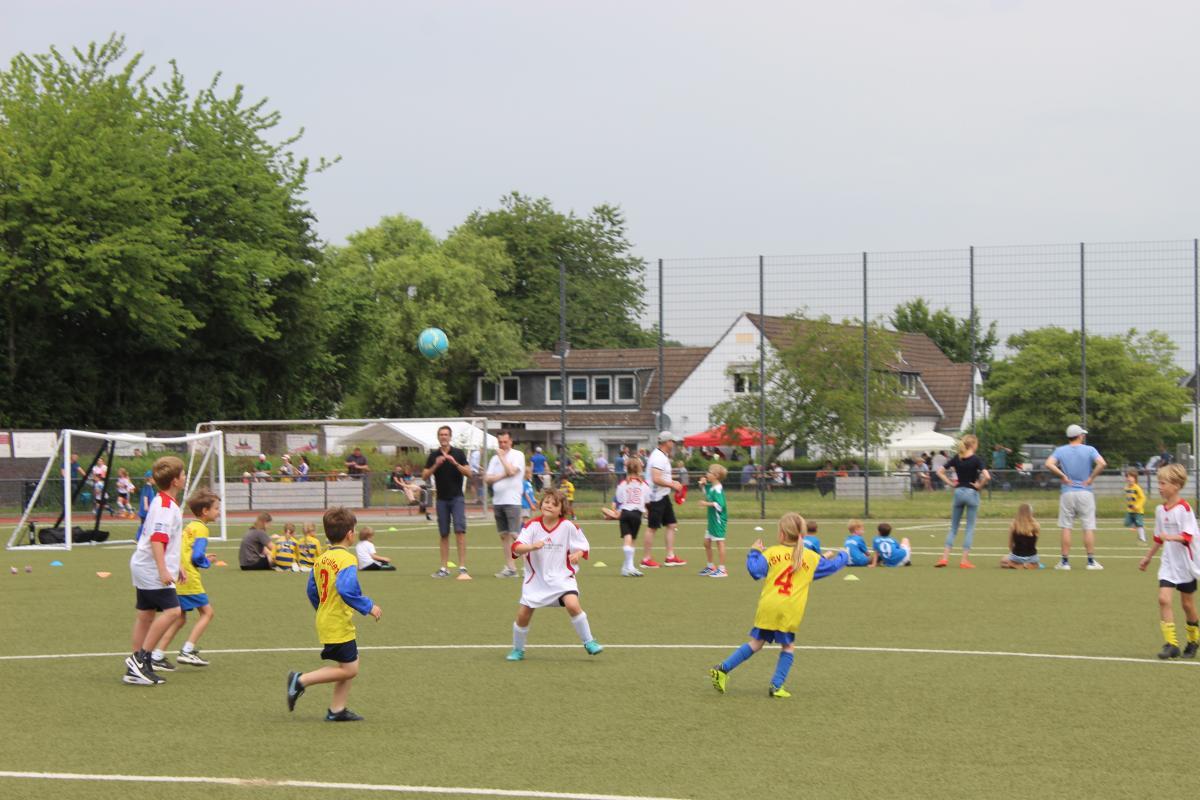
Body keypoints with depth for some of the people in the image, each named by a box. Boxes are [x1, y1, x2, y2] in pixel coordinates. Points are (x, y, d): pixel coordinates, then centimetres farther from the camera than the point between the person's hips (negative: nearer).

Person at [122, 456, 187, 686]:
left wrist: (175, 567, 34)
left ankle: (136, 668, 12)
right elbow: (157, 538, -25)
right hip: (152, 570, -11)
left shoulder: (164, 502, 17)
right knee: (171, 610, -14)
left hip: (143, 568, 11)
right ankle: (141, 658, -13)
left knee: (146, 614, 10)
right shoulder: (165, 505, -16)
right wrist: (163, 570, -30)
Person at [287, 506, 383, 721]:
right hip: (340, 626, -9)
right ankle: (301, 680, -6)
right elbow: (346, 590, -31)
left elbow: (312, 591, 14)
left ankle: (337, 710, 14)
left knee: (349, 667, 15)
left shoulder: (321, 559, 9)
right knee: (348, 669, -3)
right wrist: (368, 607, -20)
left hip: (325, 621, 9)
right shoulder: (347, 560, -18)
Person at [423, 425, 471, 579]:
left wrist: (455, 463, -18)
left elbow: (468, 472, -5)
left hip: (457, 498, -3)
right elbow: (424, 476, 2)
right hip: (442, 499, 3)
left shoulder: (458, 453, 1)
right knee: (444, 534, 5)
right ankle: (444, 569, 9)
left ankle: (462, 568, -15)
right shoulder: (433, 455, 7)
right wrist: (436, 465, -13)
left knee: (460, 531, -13)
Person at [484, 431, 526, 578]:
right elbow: (487, 479, 9)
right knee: (504, 535, 6)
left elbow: (511, 471, -17)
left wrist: (501, 456, -7)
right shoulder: (495, 458, 16)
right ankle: (509, 567, 10)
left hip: (512, 501, -6)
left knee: (515, 534, -13)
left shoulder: (518, 455, -1)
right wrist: (502, 476, -6)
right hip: (497, 500, 7)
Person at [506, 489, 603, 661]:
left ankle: (589, 642, -8)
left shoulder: (568, 526, -7)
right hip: (536, 579, 1)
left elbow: (583, 547, 4)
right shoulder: (532, 526, -6)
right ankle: (518, 650, 22)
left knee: (573, 604, -24)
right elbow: (516, 548, -18)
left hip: (561, 577, -1)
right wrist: (532, 546, -37)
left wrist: (577, 555, -19)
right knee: (523, 613, -2)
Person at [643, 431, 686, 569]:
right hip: (656, 497, -10)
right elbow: (656, 479, -26)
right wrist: (672, 485, -17)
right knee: (652, 528, -3)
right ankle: (646, 560, 3)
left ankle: (670, 557, 12)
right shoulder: (658, 457, -19)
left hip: (663, 496, 10)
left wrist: (672, 482, 13)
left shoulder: (663, 456, 14)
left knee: (671, 525, 10)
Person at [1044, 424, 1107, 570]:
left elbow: (1049, 464, -13)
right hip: (1085, 492, -1)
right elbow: (1102, 463, -16)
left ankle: (1065, 561, 2)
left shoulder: (1060, 451, 3)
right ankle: (1091, 561, 1)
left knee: (1066, 528, 4)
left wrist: (1063, 476, -5)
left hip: (1067, 492, 1)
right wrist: (1091, 477, -6)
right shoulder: (1089, 450, -1)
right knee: (1089, 527, 3)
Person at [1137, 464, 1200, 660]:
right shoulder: (1160, 510, 6)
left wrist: (1171, 537, -36)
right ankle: (1171, 643, -13)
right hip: (1167, 563, 5)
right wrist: (1148, 557, 24)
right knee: (1163, 598, -12)